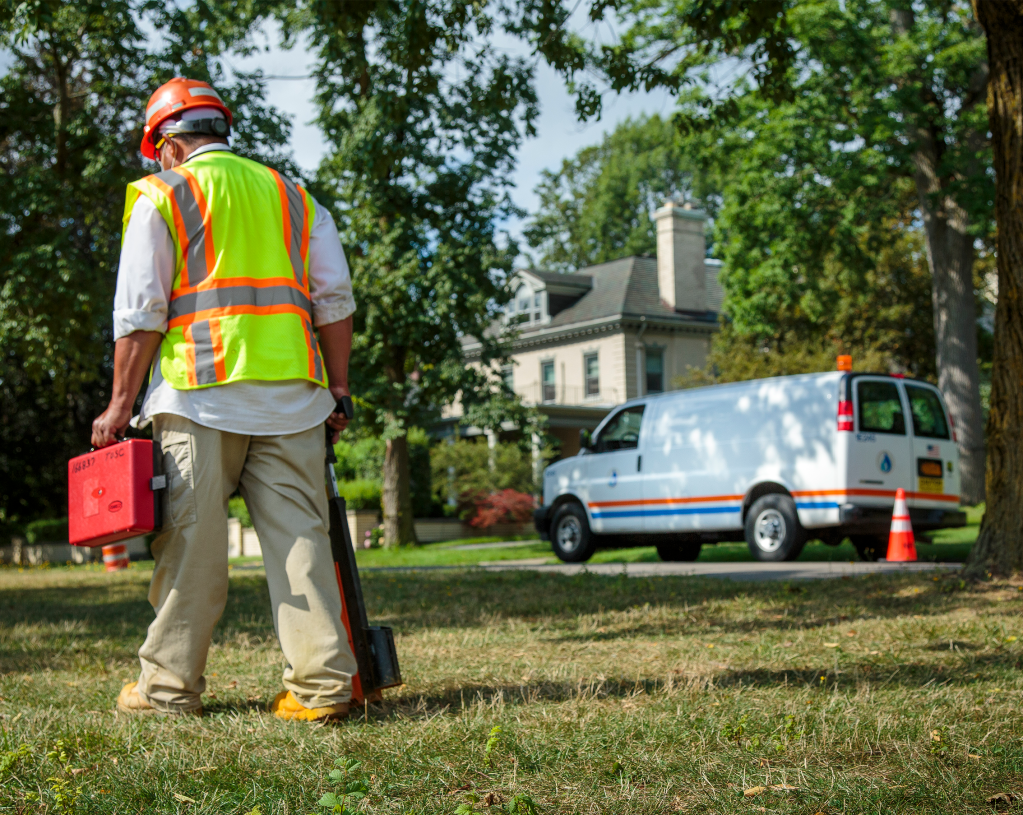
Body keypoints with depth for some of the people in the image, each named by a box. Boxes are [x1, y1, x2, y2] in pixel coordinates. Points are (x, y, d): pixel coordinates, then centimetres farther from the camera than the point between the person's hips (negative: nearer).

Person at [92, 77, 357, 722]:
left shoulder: (162, 196, 7)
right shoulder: (292, 194, 20)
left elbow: (140, 314, -1)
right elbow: (334, 298, 13)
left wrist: (120, 404, 3)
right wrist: (339, 390, 15)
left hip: (202, 389, -3)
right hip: (292, 394, 3)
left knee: (193, 544, 1)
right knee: (301, 535, 1)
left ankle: (170, 686, 9)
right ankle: (323, 684, -3)